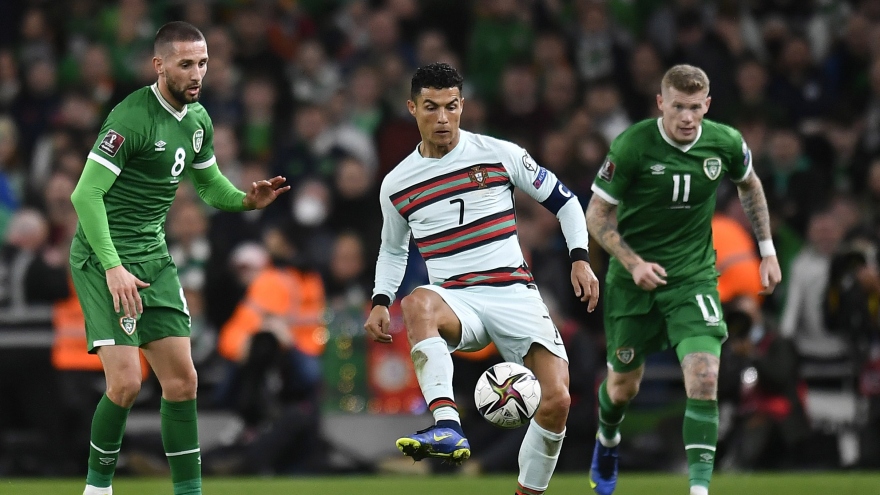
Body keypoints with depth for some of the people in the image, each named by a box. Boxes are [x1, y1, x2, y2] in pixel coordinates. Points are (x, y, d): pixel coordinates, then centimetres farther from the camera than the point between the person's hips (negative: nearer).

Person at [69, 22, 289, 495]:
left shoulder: (197, 118, 6)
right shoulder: (132, 118, -19)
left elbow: (209, 184, 22)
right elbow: (85, 194, -23)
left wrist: (247, 200, 0)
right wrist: (113, 268, -28)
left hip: (154, 259, 8)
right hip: (104, 260, -8)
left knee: (181, 381, 4)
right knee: (126, 382, -15)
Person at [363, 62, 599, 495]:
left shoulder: (500, 155, 1)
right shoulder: (397, 186, 8)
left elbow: (562, 200, 10)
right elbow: (393, 250, 25)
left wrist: (580, 258, -1)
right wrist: (380, 302, 9)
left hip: (514, 293, 0)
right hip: (455, 300, 0)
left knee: (557, 399, -19)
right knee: (416, 303, -38)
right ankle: (447, 427, -54)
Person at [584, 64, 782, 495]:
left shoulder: (725, 143, -9)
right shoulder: (632, 146, -18)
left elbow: (749, 185, 15)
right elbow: (597, 214, -9)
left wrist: (767, 250, 12)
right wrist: (632, 262, -22)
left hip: (694, 277, 1)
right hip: (633, 279, -1)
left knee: (704, 378, -19)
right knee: (623, 386, 13)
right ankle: (607, 439, 48)